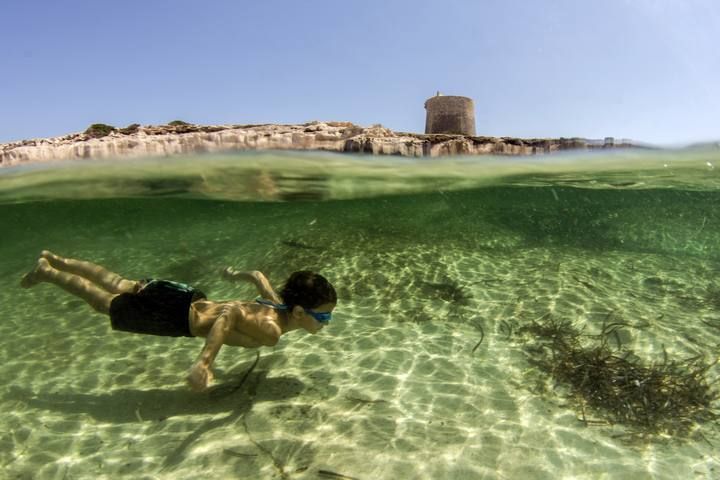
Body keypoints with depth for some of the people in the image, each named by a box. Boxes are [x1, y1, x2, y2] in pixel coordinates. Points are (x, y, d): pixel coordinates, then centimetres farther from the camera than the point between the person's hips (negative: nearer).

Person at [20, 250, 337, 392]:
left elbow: (257, 276, 13)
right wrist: (203, 363, -53)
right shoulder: (272, 330, -31)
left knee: (118, 285, 25)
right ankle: (46, 272, 33)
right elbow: (231, 312, -47)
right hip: (178, 315, -7)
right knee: (103, 302, 15)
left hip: (187, 297, 7)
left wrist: (236, 275, 34)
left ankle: (54, 260, 42)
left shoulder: (278, 303, -4)